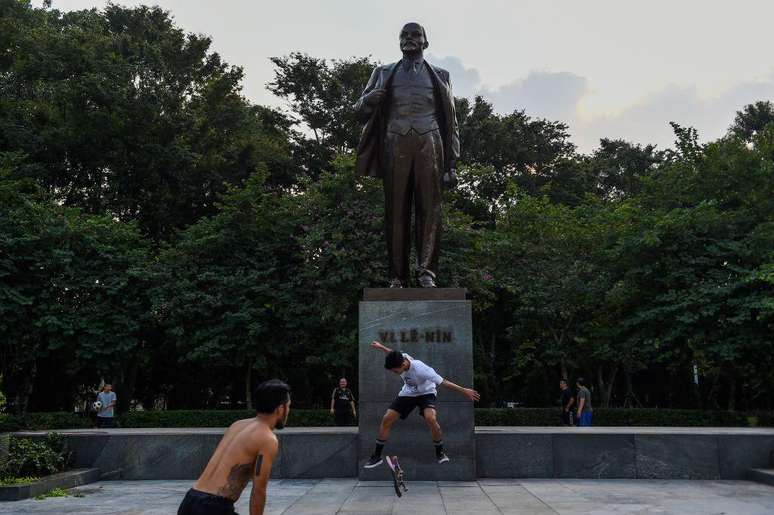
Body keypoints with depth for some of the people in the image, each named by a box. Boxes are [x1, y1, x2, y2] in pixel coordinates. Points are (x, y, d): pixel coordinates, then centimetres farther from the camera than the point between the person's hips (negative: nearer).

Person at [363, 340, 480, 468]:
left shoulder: (420, 369, -39)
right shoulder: (400, 358, -23)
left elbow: (443, 382, -33)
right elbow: (393, 354, 4)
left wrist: (464, 391, -29)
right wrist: (380, 347, 21)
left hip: (425, 393, -5)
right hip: (408, 393, 5)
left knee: (431, 419, -32)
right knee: (386, 419, -6)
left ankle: (440, 453, -6)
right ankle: (377, 456, 9)